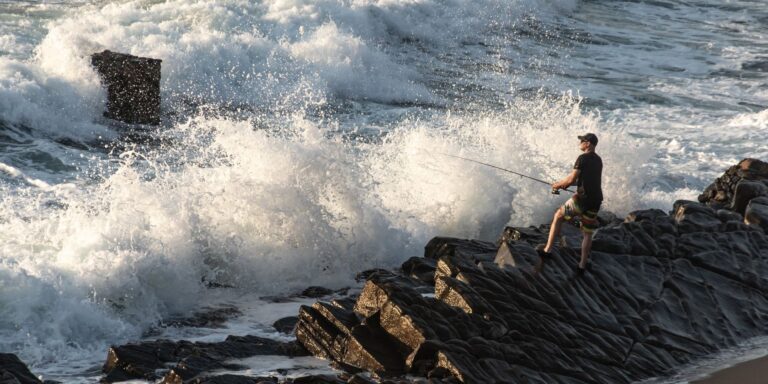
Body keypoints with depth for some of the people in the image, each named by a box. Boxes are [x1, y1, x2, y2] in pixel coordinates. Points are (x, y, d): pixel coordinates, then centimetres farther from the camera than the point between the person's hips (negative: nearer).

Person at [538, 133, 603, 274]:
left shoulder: (583, 158, -9)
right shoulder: (598, 160, 16)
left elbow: (572, 179, -13)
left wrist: (559, 184, 5)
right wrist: (566, 183, 22)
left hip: (583, 198, -6)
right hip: (595, 201, 6)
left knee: (558, 216, 13)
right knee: (588, 233, 14)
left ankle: (548, 249, 10)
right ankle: (582, 265, 14)